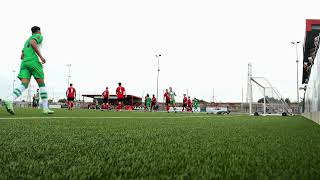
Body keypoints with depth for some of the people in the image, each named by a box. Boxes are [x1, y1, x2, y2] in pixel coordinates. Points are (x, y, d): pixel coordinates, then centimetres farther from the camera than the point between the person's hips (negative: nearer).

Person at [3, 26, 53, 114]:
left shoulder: (26, 41, 33)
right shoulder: (39, 36, 10)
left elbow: (22, 56, 26)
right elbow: (32, 43, -13)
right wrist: (41, 56, -14)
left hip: (24, 63, 6)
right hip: (34, 62, -6)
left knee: (24, 85, -9)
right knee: (42, 84, 0)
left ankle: (10, 101, -34)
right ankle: (45, 108, -3)